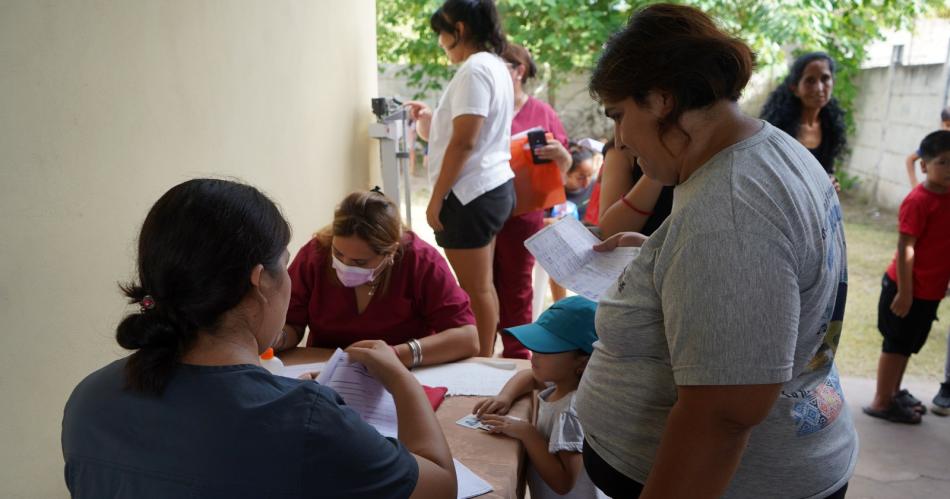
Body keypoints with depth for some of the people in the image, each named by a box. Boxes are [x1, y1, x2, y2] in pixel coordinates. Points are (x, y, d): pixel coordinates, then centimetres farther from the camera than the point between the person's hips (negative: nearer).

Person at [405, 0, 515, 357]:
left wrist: (436, 199, -15)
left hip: (471, 194, -10)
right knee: (483, 285, 15)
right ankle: (486, 359, 24)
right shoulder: (495, 66, 16)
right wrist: (432, 122, 16)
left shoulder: (474, 69, -15)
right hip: (494, 187, 10)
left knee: (475, 289, -2)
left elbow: (463, 143, -20)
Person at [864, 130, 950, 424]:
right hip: (910, 288, -8)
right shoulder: (918, 201, -19)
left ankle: (894, 392, 34)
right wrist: (904, 291, -22)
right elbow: (905, 247, -21)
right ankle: (881, 403, 14)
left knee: (908, 344, 19)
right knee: (896, 344, 2)